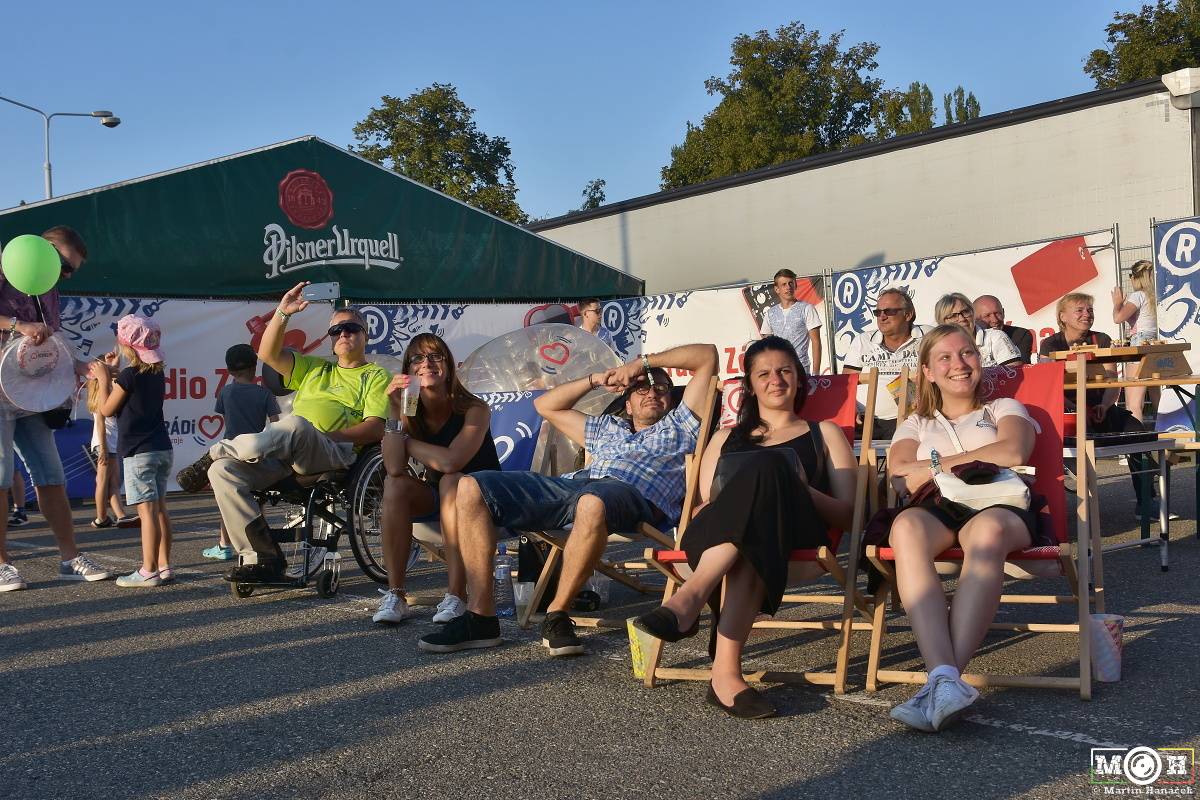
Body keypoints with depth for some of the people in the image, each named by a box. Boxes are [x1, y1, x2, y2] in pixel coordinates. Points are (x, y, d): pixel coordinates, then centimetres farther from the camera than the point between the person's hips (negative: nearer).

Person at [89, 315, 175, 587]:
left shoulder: (129, 375, -12)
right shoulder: (157, 374, 12)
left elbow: (107, 409, -2)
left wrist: (103, 379, 8)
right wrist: (110, 377, 26)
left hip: (138, 452, -8)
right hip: (162, 448, 8)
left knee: (147, 510, -9)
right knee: (159, 509, 9)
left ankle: (148, 571, -8)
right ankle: (164, 566, 11)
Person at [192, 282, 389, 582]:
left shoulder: (377, 376, 14)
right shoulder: (315, 369, 33)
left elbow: (376, 428, -2)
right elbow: (268, 354, 19)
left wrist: (327, 436, -13)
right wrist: (282, 313, 6)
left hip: (336, 456, -6)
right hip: (285, 456, 6)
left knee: (296, 425, -40)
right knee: (223, 471, -19)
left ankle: (218, 451, -18)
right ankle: (262, 557, -19)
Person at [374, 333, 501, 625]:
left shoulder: (474, 409, -19)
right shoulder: (410, 412, -6)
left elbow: (451, 461, -35)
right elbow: (394, 468, -21)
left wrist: (406, 443, -19)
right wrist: (394, 411, -25)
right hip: (436, 500, 4)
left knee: (451, 481, -34)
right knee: (395, 484, -23)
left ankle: (456, 596, -35)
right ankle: (395, 595, -23)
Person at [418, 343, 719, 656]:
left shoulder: (679, 424, 28)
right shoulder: (607, 427, 41)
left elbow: (707, 354, 25)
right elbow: (546, 405, 47)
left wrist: (643, 362, 25)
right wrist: (595, 380, 40)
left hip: (635, 493, -6)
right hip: (575, 481, 6)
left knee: (593, 503, -45)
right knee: (471, 488, -11)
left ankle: (557, 614, -25)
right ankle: (479, 617, -18)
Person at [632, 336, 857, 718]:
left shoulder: (824, 433, 27)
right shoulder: (725, 439, 33)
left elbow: (847, 512, 13)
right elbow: (702, 507, 22)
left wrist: (801, 491, -9)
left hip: (798, 537, -1)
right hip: (713, 537, 1)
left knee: (766, 467, -36)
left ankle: (692, 595, -51)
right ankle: (726, 672, -52)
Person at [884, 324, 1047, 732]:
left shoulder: (1003, 408, 26)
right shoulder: (916, 423, 30)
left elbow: (1013, 453, 1)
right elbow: (900, 475, 8)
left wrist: (936, 466, 1)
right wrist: (975, 463, 0)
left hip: (1000, 507, -1)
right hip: (935, 514, 1)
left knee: (987, 529, -41)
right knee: (906, 526, -39)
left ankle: (943, 682, -50)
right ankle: (945, 679, -52)